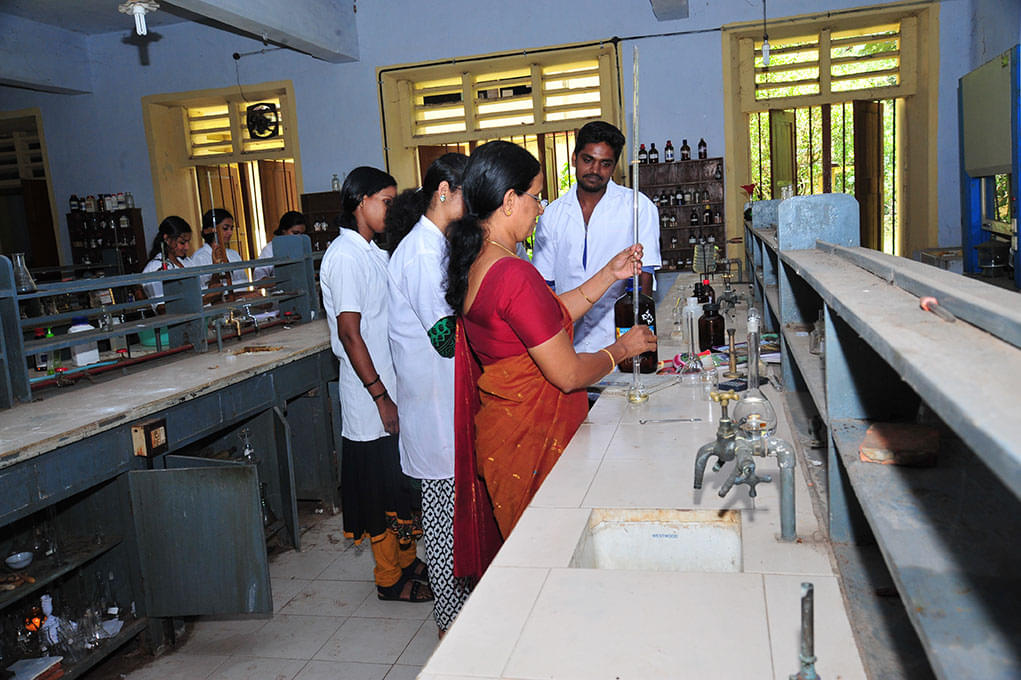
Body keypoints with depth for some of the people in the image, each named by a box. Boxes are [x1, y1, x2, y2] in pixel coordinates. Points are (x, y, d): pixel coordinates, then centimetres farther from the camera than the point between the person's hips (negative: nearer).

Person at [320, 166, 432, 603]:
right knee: (381, 488, 3)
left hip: (391, 387, 9)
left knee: (398, 483, 18)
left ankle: (406, 561, 32)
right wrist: (382, 398, -19)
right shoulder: (345, 256, -16)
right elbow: (350, 334, -20)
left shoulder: (373, 253, 13)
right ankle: (390, 579, 18)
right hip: (370, 396, -9)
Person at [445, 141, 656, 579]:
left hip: (500, 430, 9)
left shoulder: (474, 263, 5)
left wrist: (610, 274, 12)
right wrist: (623, 349, -3)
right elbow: (568, 374, -20)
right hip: (533, 443, -9)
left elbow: (554, 314, 14)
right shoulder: (515, 275, -25)